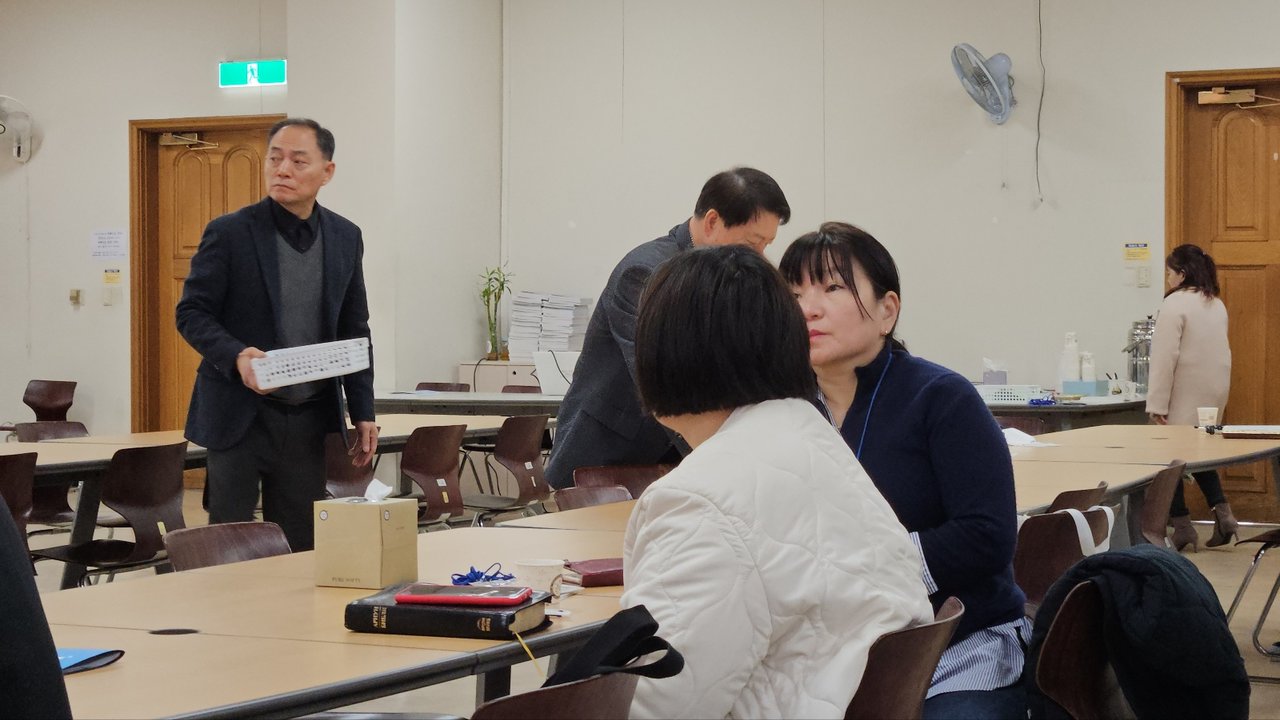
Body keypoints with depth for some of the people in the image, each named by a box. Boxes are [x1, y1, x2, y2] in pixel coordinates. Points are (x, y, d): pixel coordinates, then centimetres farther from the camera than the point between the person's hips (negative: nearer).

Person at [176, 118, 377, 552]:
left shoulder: (345, 238, 7)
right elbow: (191, 313, -5)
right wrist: (236, 355, -24)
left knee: (301, 547, 7)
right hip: (240, 414, -4)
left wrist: (363, 413, 9)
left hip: (309, 419, 4)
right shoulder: (229, 233, -6)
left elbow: (354, 331, 13)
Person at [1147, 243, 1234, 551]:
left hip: (1184, 397, -8)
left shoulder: (1176, 304, -14)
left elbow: (1165, 357, -17)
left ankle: (1182, 527, 1)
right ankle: (1222, 514, 7)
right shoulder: (1217, 305, 11)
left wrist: (1157, 404, -16)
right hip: (1214, 392, 8)